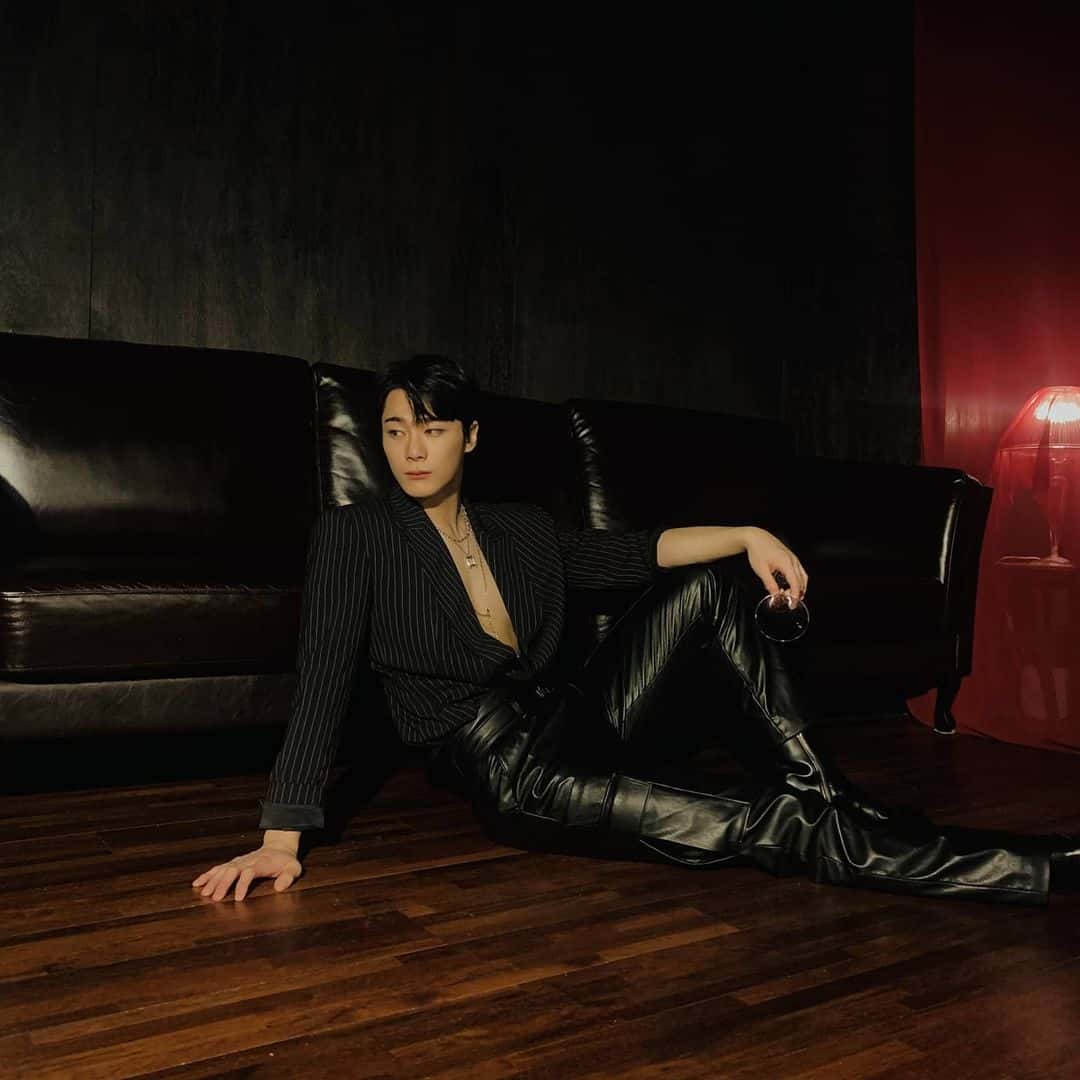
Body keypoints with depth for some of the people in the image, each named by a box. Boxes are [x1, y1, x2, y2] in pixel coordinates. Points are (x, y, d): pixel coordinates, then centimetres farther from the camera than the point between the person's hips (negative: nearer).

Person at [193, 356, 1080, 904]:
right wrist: (282, 837, -21)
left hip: (577, 724, 6)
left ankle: (834, 801, -6)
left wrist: (746, 536, -5)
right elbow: (323, 682, -13)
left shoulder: (521, 528, 12)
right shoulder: (353, 536, -5)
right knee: (765, 826, -20)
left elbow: (631, 554, 10)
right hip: (515, 777, -6)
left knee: (708, 588, -11)